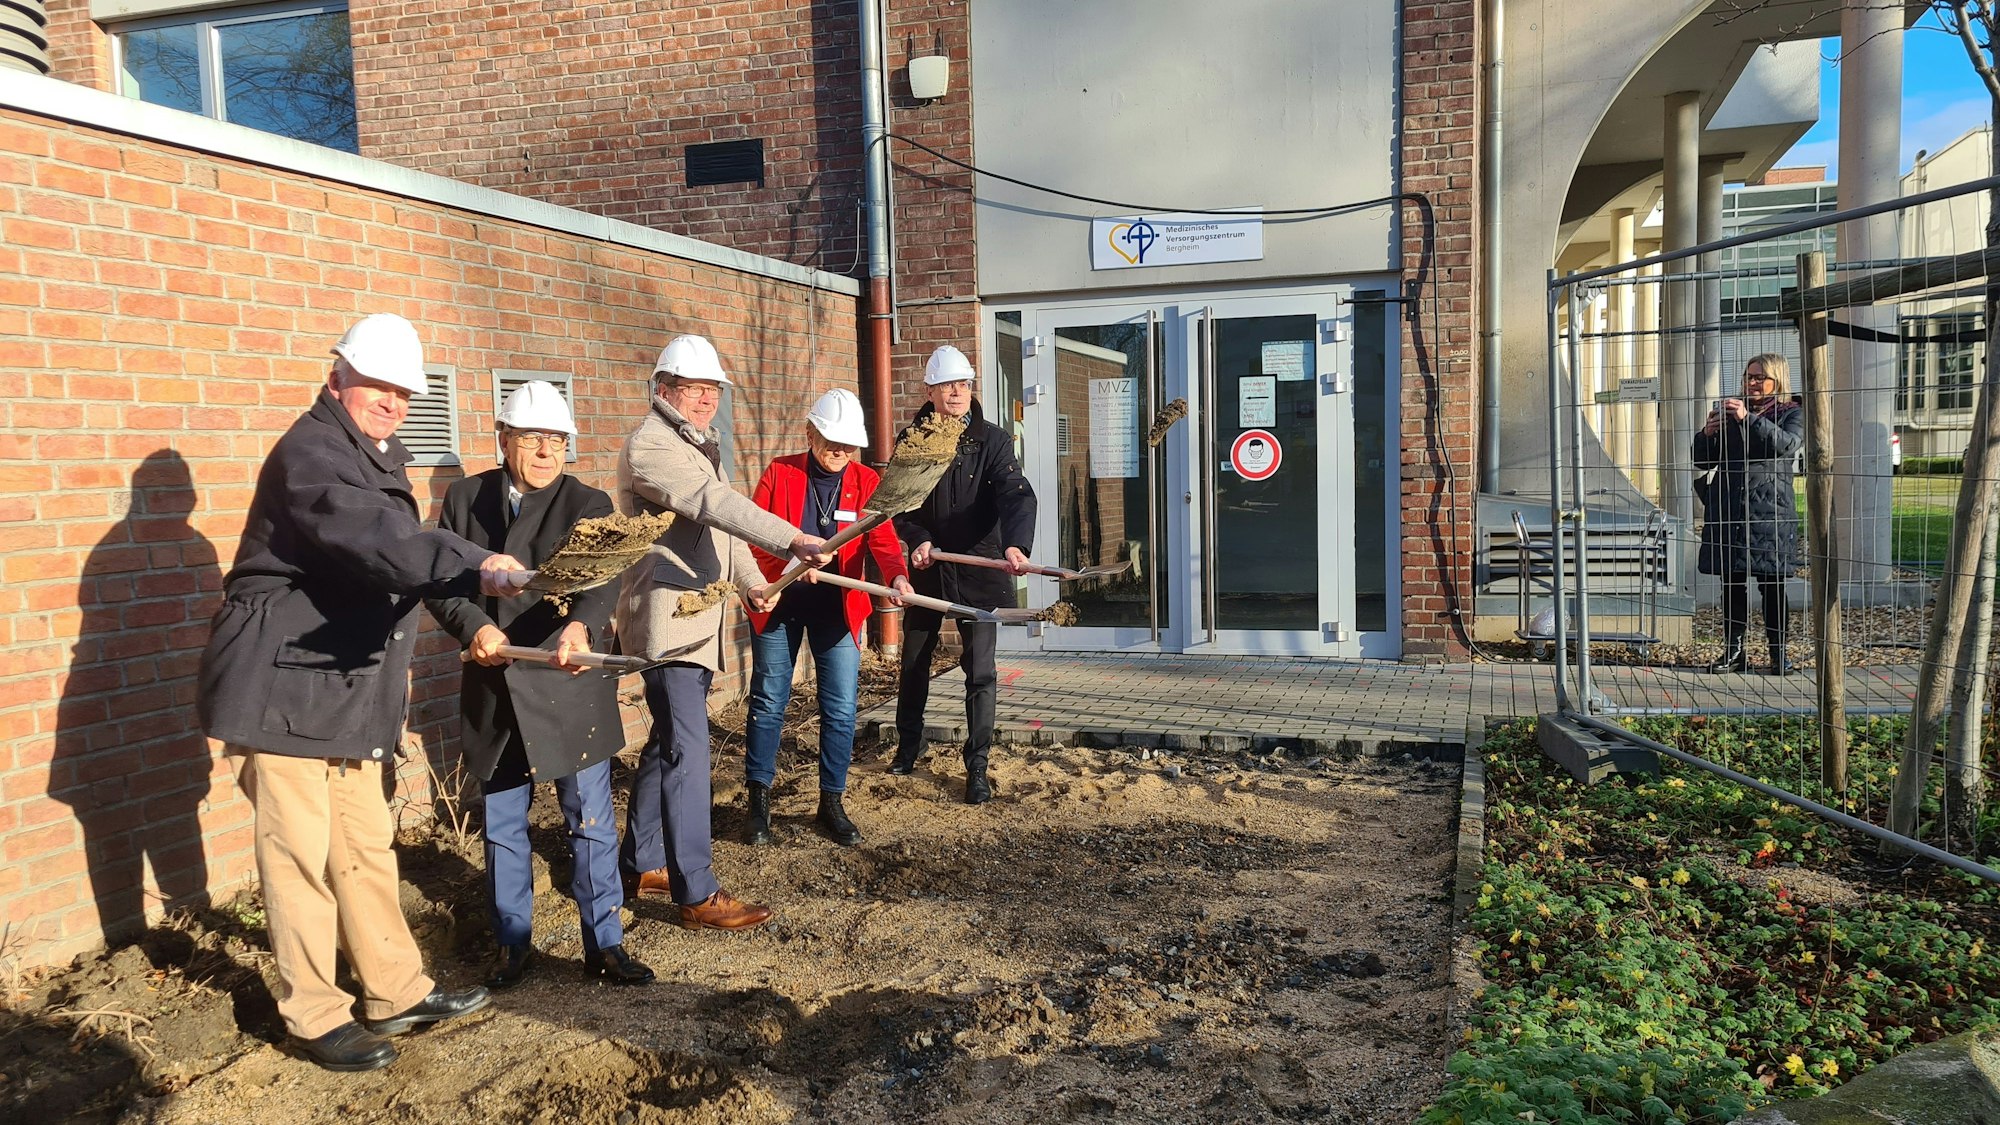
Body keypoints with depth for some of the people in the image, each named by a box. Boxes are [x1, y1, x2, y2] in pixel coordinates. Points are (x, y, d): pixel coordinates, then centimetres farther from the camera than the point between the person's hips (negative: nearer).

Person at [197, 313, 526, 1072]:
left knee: (365, 849, 14)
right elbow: (371, 536, -36)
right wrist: (471, 568, -49)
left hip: (347, 687, 9)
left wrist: (391, 661, 17)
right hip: (284, 685, -9)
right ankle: (315, 1017, 11)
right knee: (301, 854, -1)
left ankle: (396, 990, 24)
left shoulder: (379, 458, 15)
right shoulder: (310, 452, -17)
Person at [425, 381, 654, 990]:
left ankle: (604, 943, 16)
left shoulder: (588, 505, -3)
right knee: (501, 826, 13)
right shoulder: (465, 498, 5)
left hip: (568, 690, -2)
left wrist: (580, 626, -40)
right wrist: (473, 625, -17)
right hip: (494, 693, 3)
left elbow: (600, 583, -19)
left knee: (591, 822, 4)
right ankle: (513, 943, 28)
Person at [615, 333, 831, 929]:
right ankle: (697, 895, -8)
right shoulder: (650, 445, -14)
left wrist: (754, 581, 35)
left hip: (698, 618, 10)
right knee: (687, 751, -11)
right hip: (665, 617, -10)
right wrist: (792, 541, -38)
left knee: (668, 743, 16)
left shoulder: (700, 446, 19)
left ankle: (640, 865, 27)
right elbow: (717, 504, -29)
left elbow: (721, 521, 30)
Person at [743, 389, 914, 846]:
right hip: (778, 602, -1)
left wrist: (898, 575, -30)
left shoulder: (866, 481, 0)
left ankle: (831, 804, 17)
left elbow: (883, 540, -10)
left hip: (838, 606, 1)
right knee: (768, 703, 8)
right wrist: (790, 560, -28)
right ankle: (759, 800, 23)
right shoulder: (779, 473, -3)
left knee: (841, 709, 2)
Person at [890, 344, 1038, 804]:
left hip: (978, 570, -3)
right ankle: (907, 748, 36)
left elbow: (1017, 494, -21)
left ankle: (977, 767, 10)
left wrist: (1016, 544, -40)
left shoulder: (992, 440, -7)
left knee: (979, 672, -2)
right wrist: (918, 539, -19)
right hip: (927, 568, 3)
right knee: (913, 664, 15)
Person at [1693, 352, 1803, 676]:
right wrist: (1707, 434, -5)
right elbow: (1703, 459, 15)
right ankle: (1734, 651, 8)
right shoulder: (1728, 411, 16)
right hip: (1729, 506, 3)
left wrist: (1749, 418, -22)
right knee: (1732, 581, 3)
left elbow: (1785, 444, -13)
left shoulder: (1791, 413, 9)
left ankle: (1778, 654, 4)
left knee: (1772, 583, -2)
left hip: (1769, 506, -3)